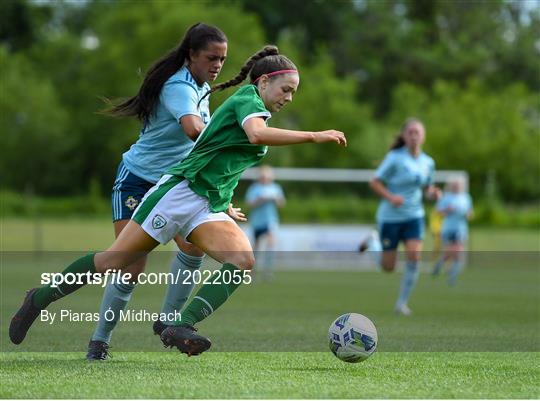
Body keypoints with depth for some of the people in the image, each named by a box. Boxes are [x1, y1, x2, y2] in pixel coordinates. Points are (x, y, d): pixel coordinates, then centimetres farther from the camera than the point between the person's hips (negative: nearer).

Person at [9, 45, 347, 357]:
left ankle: (180, 327, -28)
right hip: (182, 191, -9)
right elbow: (258, 135, -29)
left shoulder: (252, 108, 22)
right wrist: (314, 136, -27)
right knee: (114, 262, -5)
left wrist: (225, 206, 34)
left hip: (209, 206, 9)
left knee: (243, 260, -19)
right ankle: (39, 300, 12)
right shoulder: (247, 98, -5)